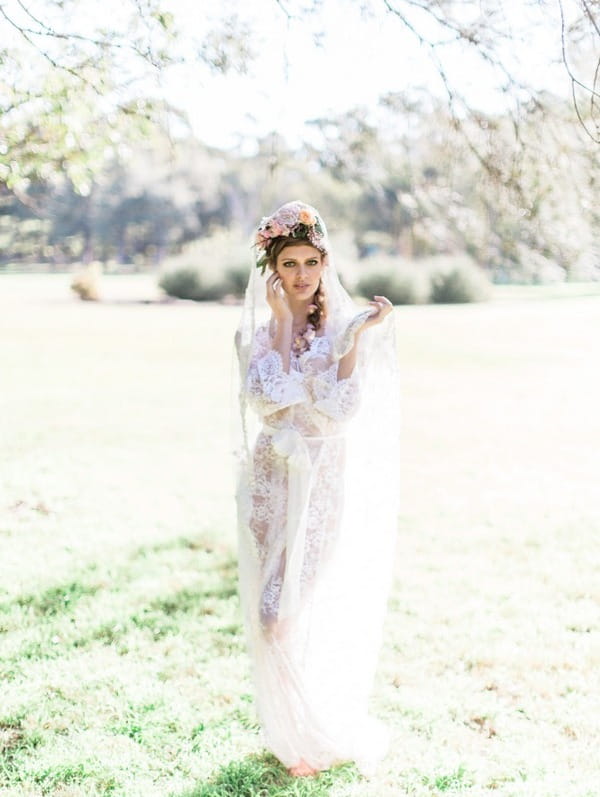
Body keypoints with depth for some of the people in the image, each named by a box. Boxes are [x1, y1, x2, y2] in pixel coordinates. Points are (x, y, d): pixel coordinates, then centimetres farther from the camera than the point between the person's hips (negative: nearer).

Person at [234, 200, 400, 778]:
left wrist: (357, 336, -19)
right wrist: (282, 322, -14)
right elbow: (268, 397, -15)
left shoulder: (347, 325, -1)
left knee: (322, 611, 0)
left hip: (326, 486, -2)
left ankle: (330, 734, 22)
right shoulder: (255, 330, 3)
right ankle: (291, 735, 26)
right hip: (272, 485, 2)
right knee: (274, 612, 5)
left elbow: (342, 410, -13)